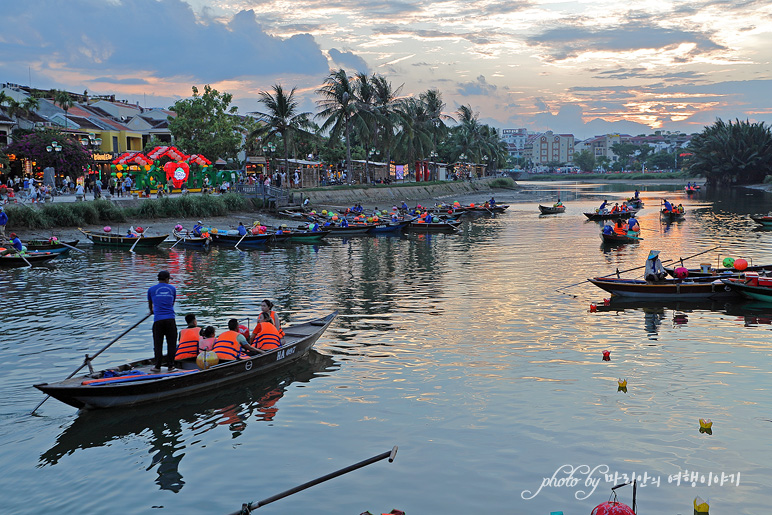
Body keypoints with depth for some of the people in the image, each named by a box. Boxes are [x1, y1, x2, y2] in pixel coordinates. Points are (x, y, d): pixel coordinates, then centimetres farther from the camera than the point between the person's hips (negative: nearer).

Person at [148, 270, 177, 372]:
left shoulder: (151, 289, 10)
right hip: (170, 319, 0)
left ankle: (157, 366, 2)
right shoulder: (172, 289, 12)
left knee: (157, 344, 4)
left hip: (158, 319, 0)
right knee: (171, 343, 7)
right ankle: (170, 365, 9)